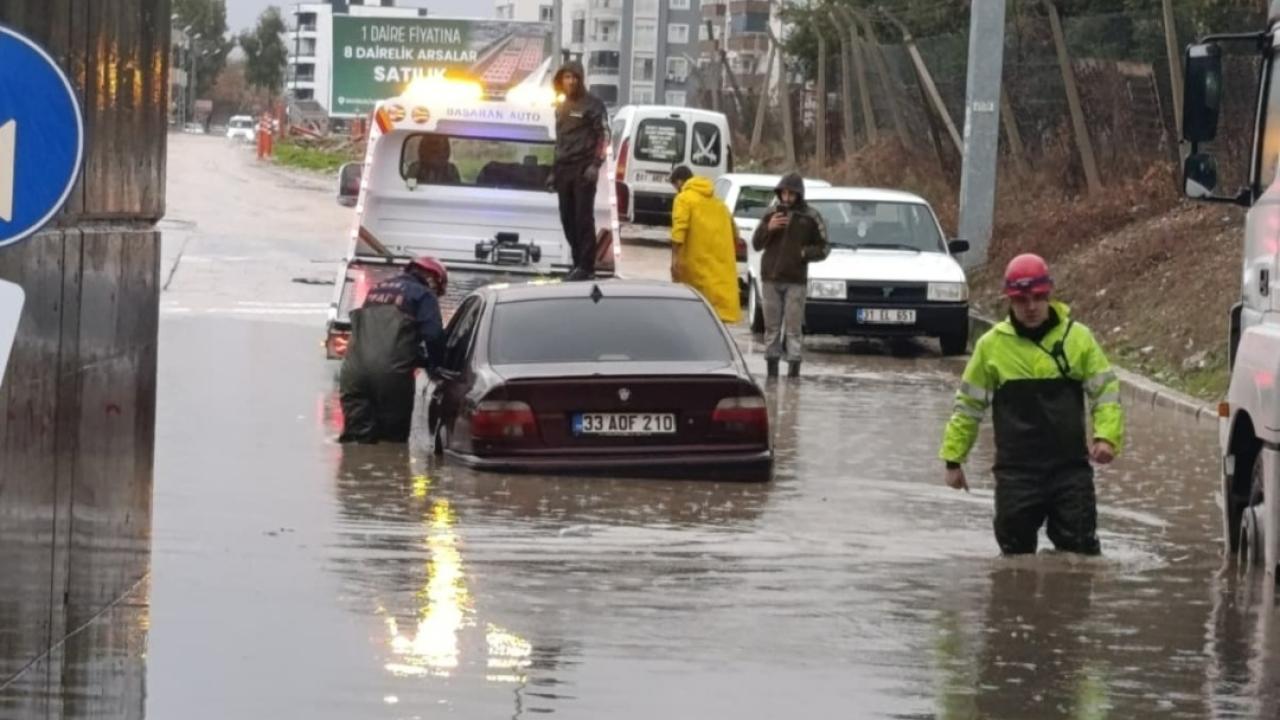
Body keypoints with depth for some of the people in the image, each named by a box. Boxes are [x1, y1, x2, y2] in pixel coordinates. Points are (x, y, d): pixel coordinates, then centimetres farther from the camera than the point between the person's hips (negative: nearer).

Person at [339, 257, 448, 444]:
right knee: (392, 438, 2)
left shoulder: (378, 289, 29)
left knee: (356, 437, 3)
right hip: (391, 372, -5)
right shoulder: (423, 295, 7)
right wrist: (434, 367, 16)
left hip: (355, 369, 5)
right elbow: (433, 335, -4)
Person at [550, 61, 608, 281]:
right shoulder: (562, 107, 19)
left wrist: (596, 164, -17)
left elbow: (604, 136, -8)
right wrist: (555, 170, 20)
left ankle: (586, 266, -10)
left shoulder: (592, 104, -3)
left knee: (583, 218, -9)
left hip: (583, 169, -7)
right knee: (568, 218, 6)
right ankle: (579, 262, 14)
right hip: (564, 170, 7)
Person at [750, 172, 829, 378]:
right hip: (770, 279, 3)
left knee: (793, 328, -4)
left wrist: (805, 253, -13)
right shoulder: (771, 213, 7)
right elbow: (756, 244, 9)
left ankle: (794, 365, -4)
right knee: (772, 326, 7)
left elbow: (823, 249, 5)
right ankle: (772, 365, 12)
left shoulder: (810, 217, 1)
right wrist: (768, 228, -9)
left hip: (796, 281, -3)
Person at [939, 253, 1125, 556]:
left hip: (1071, 466, 0)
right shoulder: (991, 345, 1)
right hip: (1016, 471, 0)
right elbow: (968, 404, 10)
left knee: (1080, 548, -2)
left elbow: (1106, 390, 5)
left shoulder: (1078, 337, 1)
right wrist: (953, 458, 9)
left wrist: (1106, 436, -12)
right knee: (1016, 551, 5)